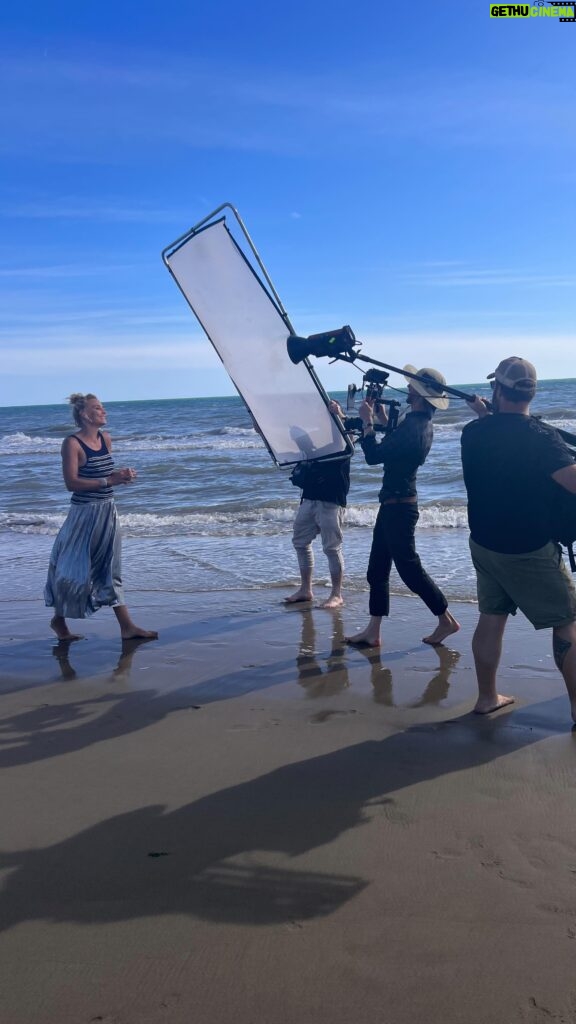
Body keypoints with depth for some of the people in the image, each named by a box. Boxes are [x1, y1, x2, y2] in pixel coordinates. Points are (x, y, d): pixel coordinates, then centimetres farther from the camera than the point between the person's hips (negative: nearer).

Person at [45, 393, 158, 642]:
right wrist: (109, 481, -22)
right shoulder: (72, 443, -13)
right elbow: (72, 482, -19)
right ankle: (59, 619, 27)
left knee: (110, 570, 10)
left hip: (108, 512, 7)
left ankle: (127, 627, 12)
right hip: (84, 514, -7)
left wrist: (122, 473, -1)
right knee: (75, 570, 4)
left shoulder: (105, 438, 7)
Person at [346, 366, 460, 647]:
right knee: (377, 569, 12)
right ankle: (372, 632, 17)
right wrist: (382, 418, 16)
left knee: (409, 567, 0)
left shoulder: (413, 428, -23)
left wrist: (367, 422, -11)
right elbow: (394, 445, 25)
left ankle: (446, 620, 14)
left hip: (399, 506, -10)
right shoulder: (421, 424, 9)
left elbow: (373, 456, -22)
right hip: (393, 504, 10)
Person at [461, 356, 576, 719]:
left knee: (491, 618, 15)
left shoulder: (473, 432, -2)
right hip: (531, 551, -5)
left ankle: (487, 697, 22)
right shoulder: (542, 436, -18)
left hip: (484, 544, 5)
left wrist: (484, 415, 27)